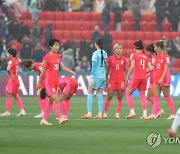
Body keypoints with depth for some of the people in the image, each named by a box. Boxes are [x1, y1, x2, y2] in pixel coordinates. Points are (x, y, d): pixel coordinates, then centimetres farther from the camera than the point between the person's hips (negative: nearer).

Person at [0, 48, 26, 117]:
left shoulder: (11, 61, -14)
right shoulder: (16, 61, 13)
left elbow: (8, 69, -32)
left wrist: (11, 75, -19)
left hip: (11, 80, -9)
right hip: (16, 80, 9)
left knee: (8, 96, -5)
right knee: (16, 96, 12)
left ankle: (7, 112, -5)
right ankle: (22, 111, 10)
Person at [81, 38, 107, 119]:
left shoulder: (96, 53, -10)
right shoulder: (105, 53, 9)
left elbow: (94, 65, -14)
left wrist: (91, 75, -14)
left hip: (96, 76, -6)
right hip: (103, 76, 6)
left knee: (90, 94, 0)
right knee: (100, 95, 7)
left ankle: (89, 113, -6)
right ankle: (100, 114, 3)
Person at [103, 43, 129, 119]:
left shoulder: (124, 59, 3)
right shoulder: (110, 58, 2)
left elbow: (126, 71, 7)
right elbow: (107, 70, 8)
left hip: (121, 80, 1)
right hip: (112, 80, -1)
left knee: (120, 98, -1)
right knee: (109, 97, -3)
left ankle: (117, 114, 3)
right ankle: (105, 113, 7)